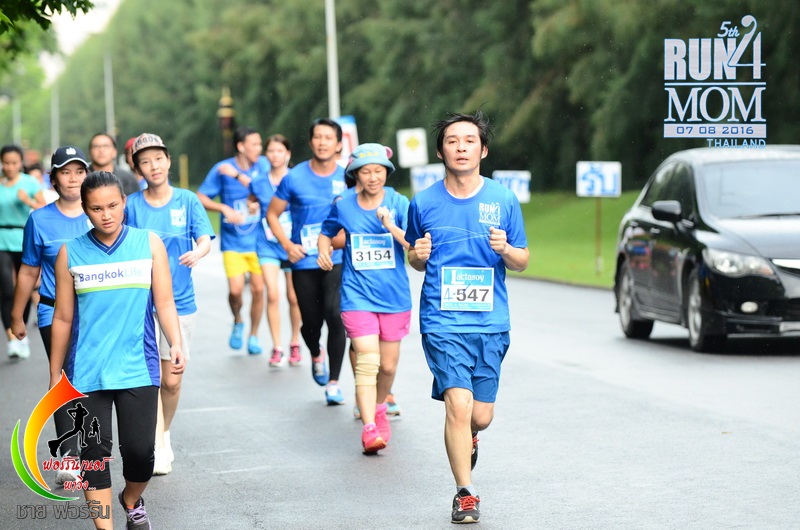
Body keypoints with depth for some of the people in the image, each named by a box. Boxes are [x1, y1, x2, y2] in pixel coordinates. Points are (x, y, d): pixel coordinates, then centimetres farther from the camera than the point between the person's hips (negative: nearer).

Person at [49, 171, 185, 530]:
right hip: (86, 373, 0)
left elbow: (164, 302, 3)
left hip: (138, 368, 0)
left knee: (140, 450, -1)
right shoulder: (71, 253, 5)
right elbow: (63, 318, 9)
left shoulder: (149, 244, 4)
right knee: (94, 452, -2)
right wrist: (55, 375, 11)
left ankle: (132, 501, 31)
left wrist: (176, 344, -14)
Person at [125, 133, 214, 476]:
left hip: (179, 301, 1)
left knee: (172, 380, 6)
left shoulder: (187, 201, 1)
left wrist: (197, 253, -29)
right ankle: (158, 449, -3)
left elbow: (205, 240, -7)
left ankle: (164, 432, 32)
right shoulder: (132, 205, 1)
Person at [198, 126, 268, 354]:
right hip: (233, 242, -2)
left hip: (258, 240, 2)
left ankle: (253, 336, 21)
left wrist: (238, 175, -21)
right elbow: (200, 198, -3)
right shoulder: (221, 169, -5)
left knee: (258, 289, 1)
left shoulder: (262, 165, 0)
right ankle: (238, 323, 19)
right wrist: (225, 209, -17)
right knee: (235, 289, -12)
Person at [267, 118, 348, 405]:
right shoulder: (295, 177, -1)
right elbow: (272, 214, 9)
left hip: (338, 260, -1)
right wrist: (287, 245, -4)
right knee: (311, 322, 6)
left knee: (335, 314, -19)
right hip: (304, 262, 1)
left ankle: (333, 382, -7)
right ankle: (316, 355, 43)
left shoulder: (347, 177, 0)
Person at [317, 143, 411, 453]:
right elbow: (326, 233, 20)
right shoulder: (343, 207, 1)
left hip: (394, 296, 1)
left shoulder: (399, 204, -4)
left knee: (388, 365, 12)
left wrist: (392, 227, -28)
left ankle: (379, 408, 41)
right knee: (367, 360, -16)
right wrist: (324, 253, 0)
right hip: (358, 296, -1)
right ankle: (369, 428, -18)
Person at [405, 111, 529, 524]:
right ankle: (465, 493, -1)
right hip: (442, 323, -1)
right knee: (458, 405, -15)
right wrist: (418, 255, -8)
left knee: (481, 416, 6)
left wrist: (505, 249, -14)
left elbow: (522, 262, 8)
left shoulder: (503, 201, 2)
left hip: (491, 323, 1)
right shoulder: (424, 203, 2)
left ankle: (467, 439, 43)